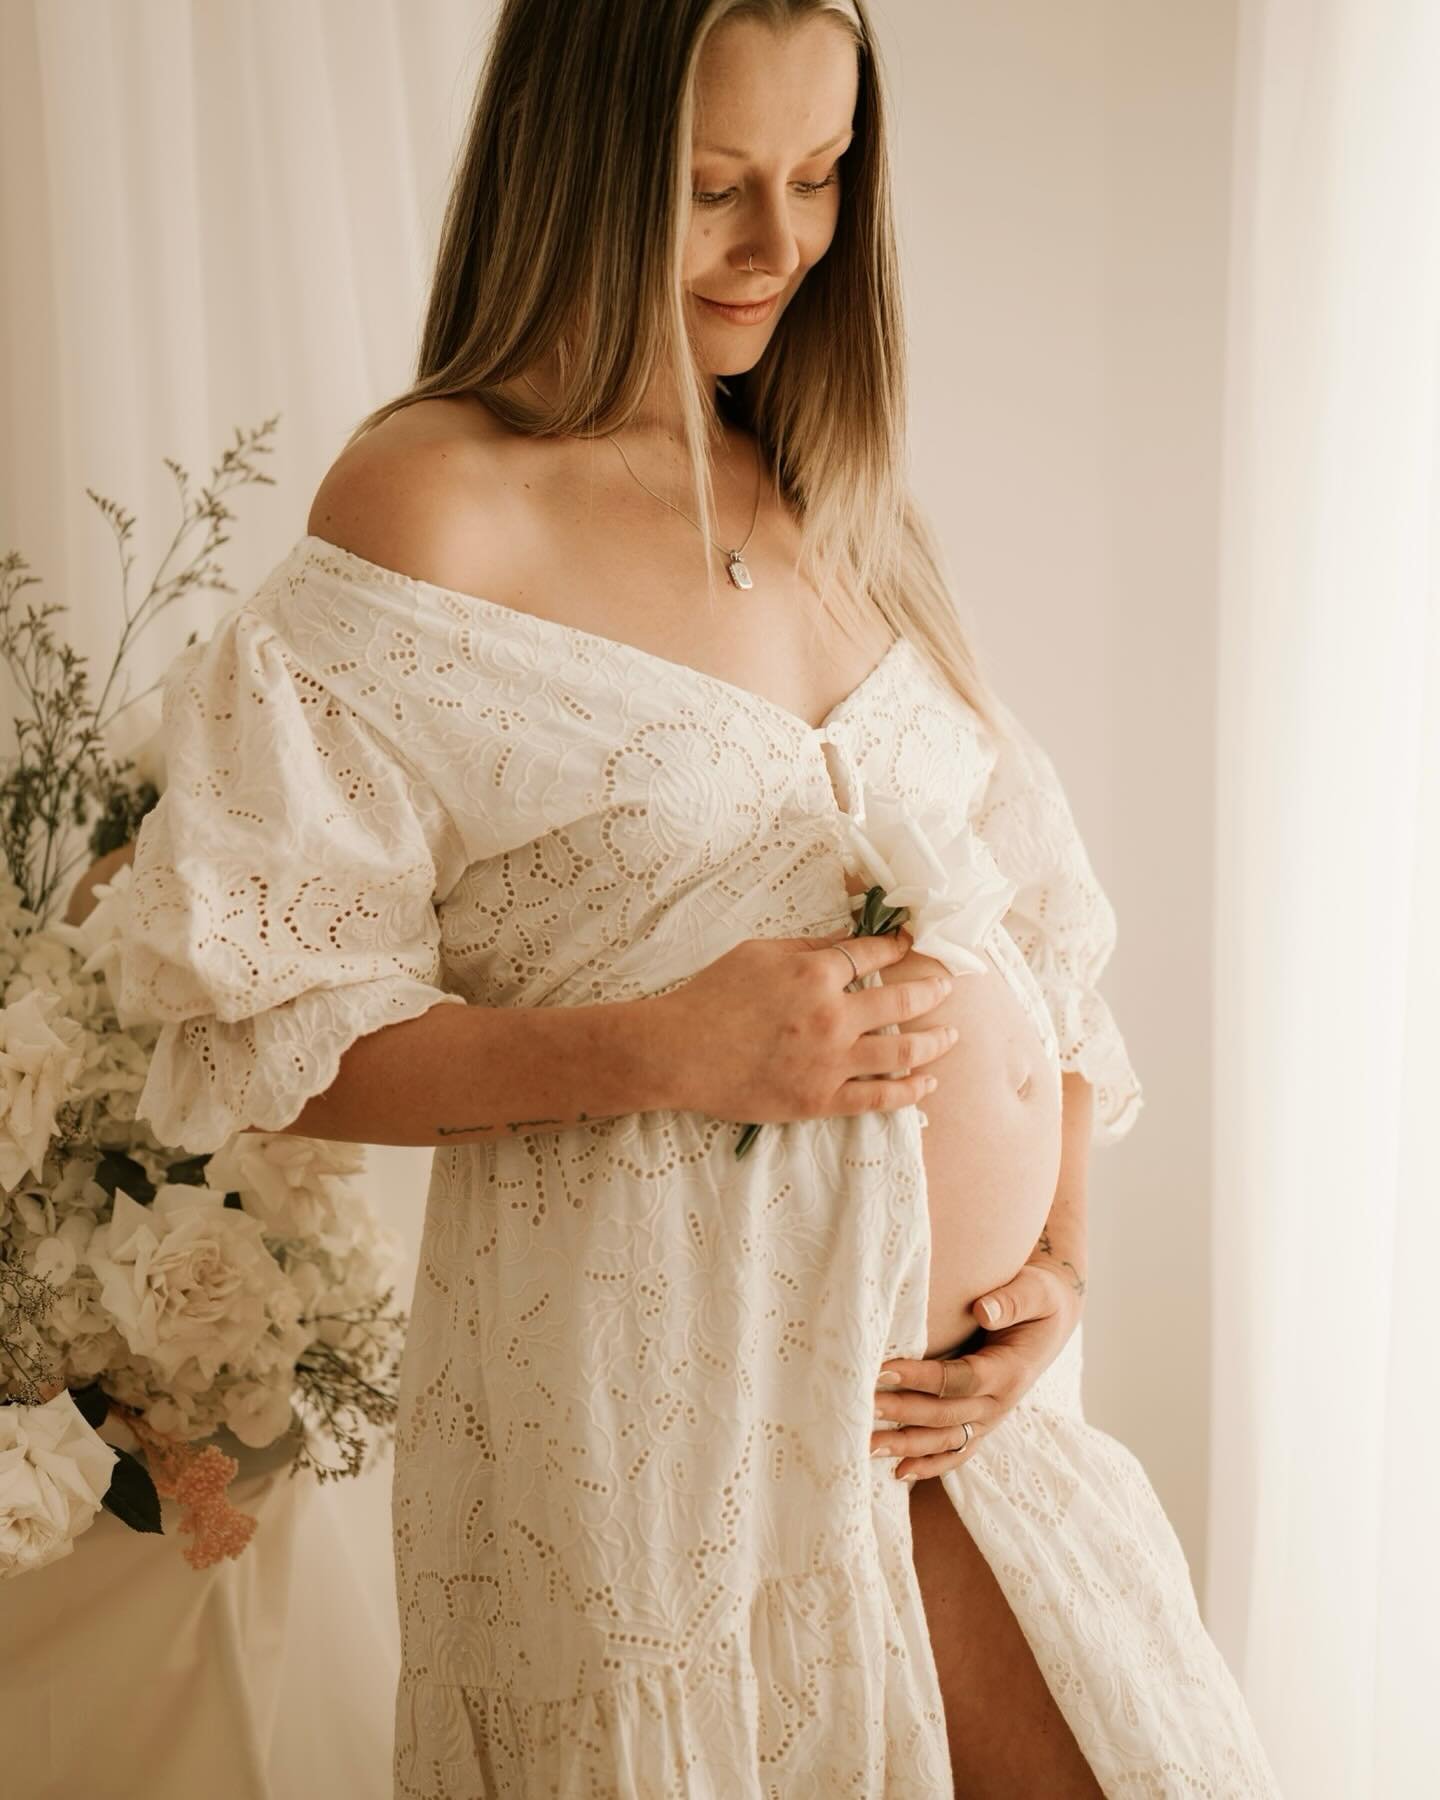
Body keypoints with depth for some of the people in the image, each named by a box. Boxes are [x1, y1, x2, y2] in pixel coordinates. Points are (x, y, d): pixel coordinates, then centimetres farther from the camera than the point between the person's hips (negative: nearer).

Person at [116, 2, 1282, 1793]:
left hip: (967, 1384, 6)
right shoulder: (430, 503, -9)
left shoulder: (838, 497, 11)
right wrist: (657, 1049, -22)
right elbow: (268, 1025, -10)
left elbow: (1028, 901, 13)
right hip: (654, 1410, -6)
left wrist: (1059, 1257, 0)